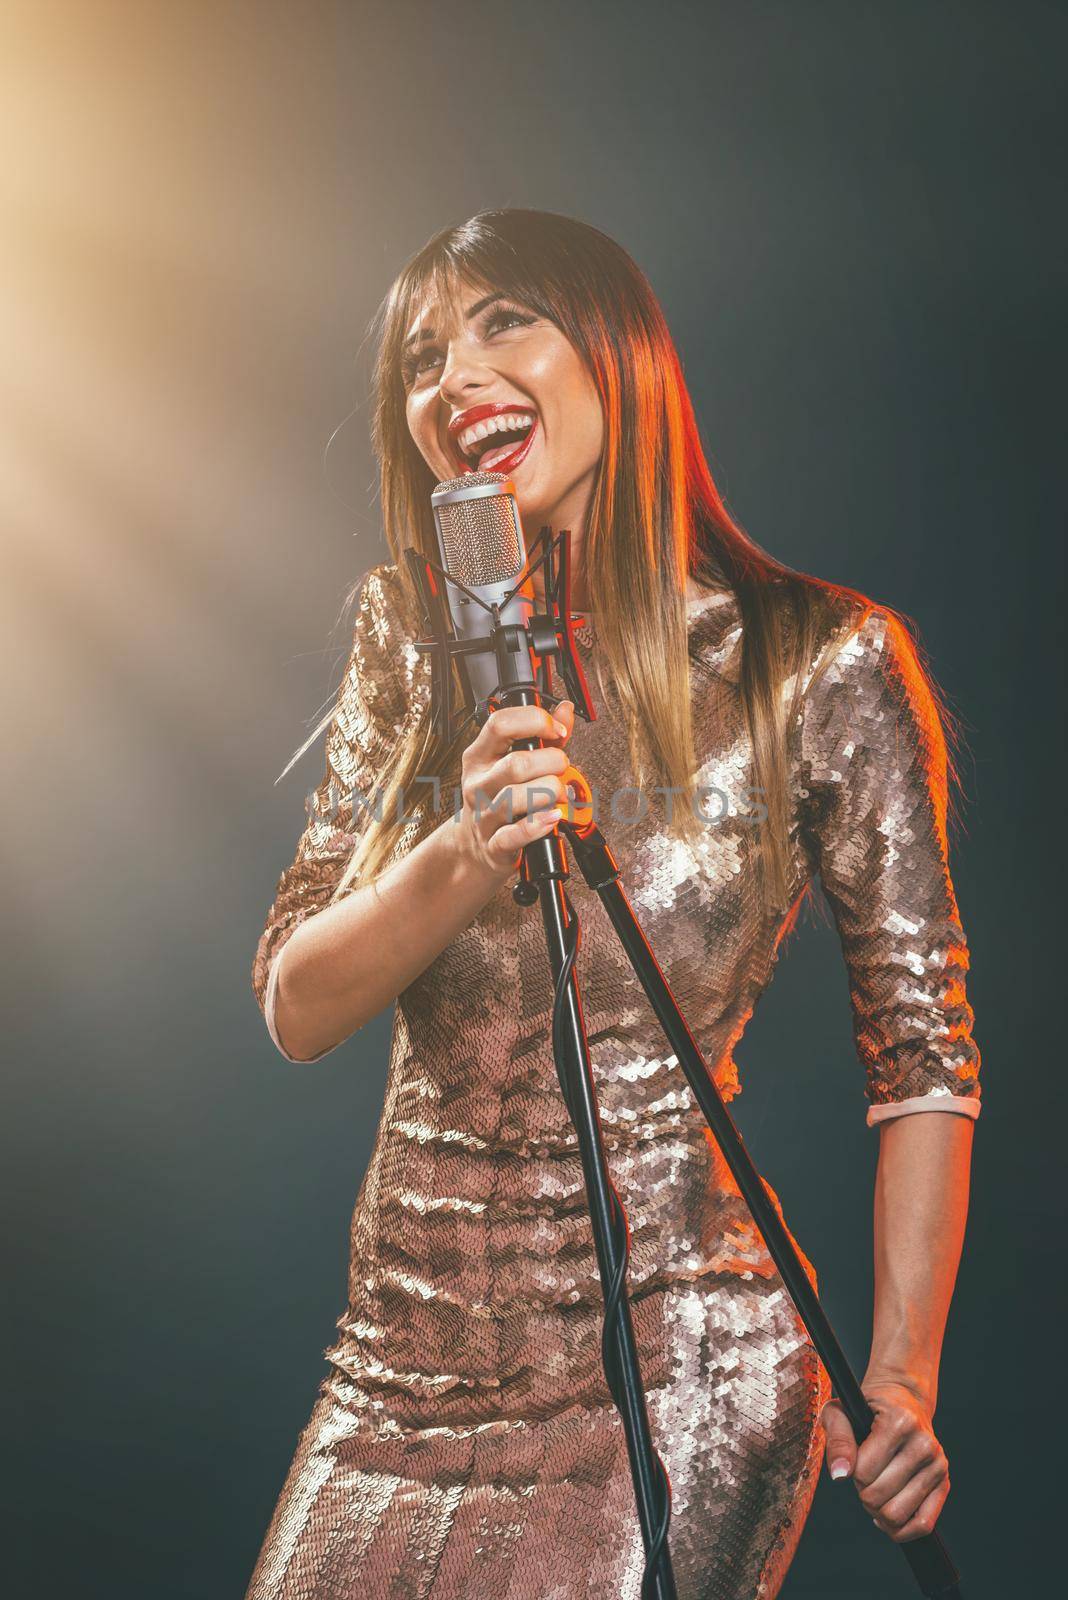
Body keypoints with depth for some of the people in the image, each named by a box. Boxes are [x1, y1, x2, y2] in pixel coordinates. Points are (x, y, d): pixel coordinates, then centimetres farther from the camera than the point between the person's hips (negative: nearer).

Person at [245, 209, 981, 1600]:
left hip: (668, 1377, -4)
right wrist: (464, 861, -19)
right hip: (408, 1354, 4)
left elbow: (922, 1043, -3)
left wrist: (899, 1381, -10)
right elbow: (294, 1007, -1)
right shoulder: (414, 648, 4)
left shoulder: (818, 664, -7)